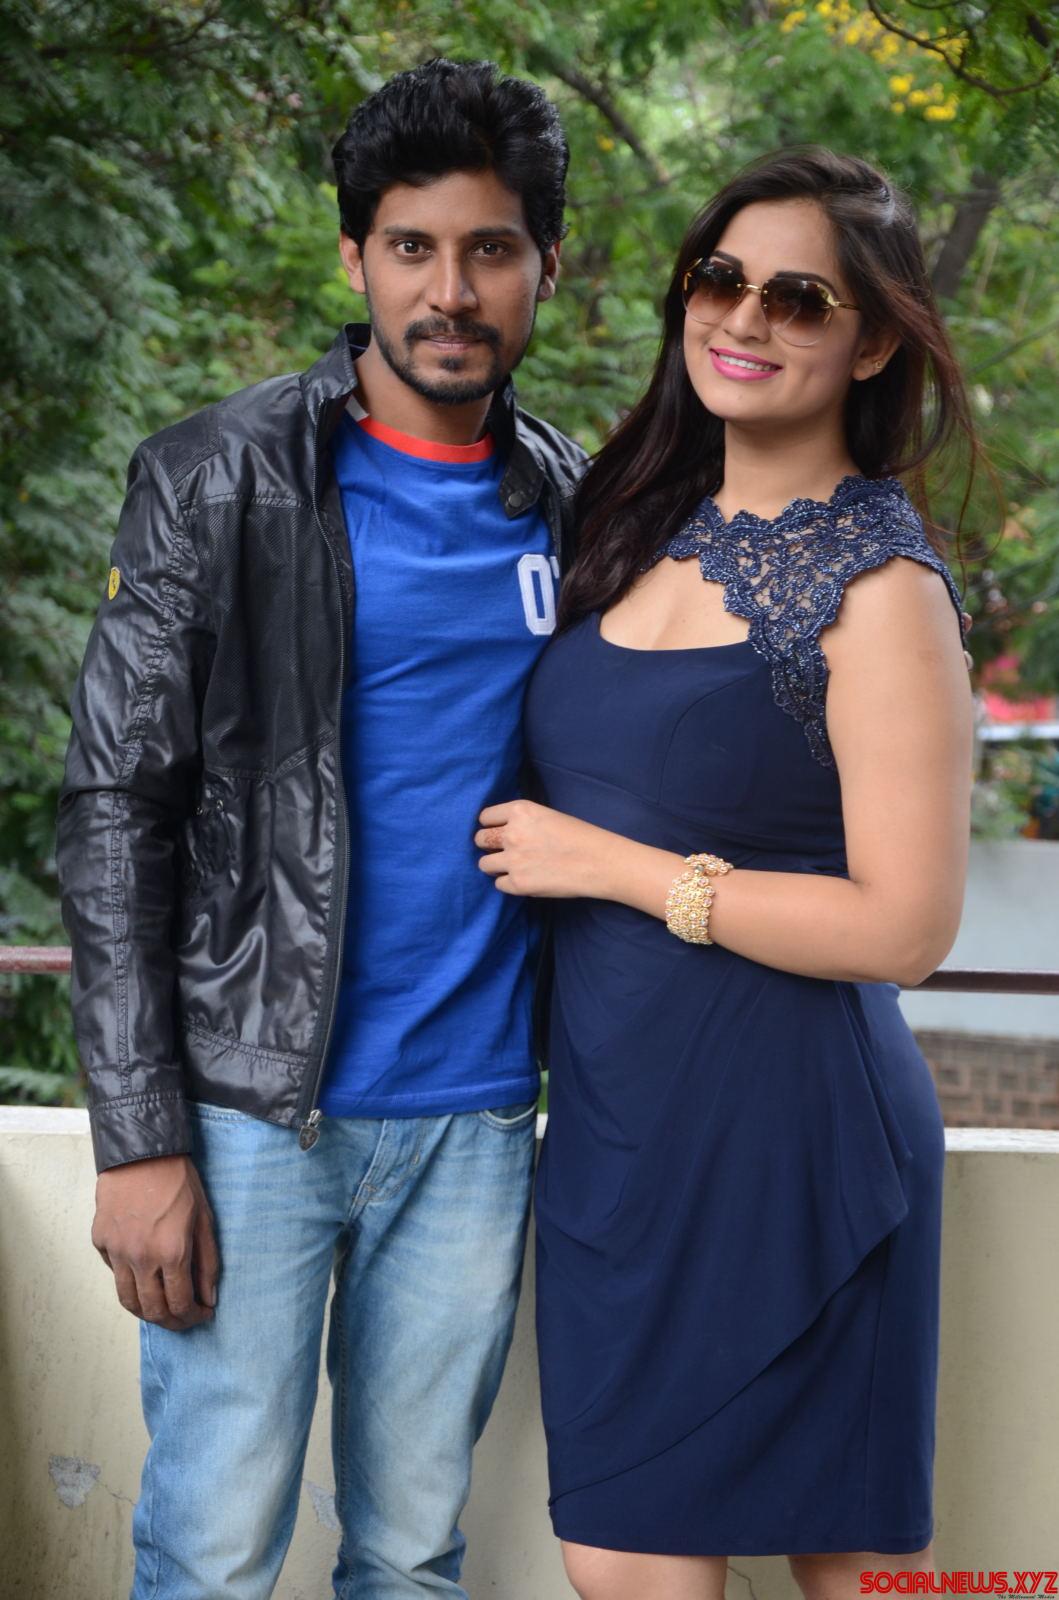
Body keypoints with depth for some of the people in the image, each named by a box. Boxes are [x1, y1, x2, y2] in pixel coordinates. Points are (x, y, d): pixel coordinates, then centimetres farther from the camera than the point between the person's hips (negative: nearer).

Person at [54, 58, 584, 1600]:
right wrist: (140, 1137, -13)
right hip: (258, 1105, -3)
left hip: (476, 1119, 4)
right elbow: (115, 807, -7)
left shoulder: (576, 505, 8)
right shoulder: (217, 481, -5)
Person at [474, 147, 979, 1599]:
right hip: (618, 1107, 7)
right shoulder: (653, 524, 9)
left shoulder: (880, 583, -12)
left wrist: (608, 864, -14)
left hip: (780, 1121, -7)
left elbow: (904, 924, -17)